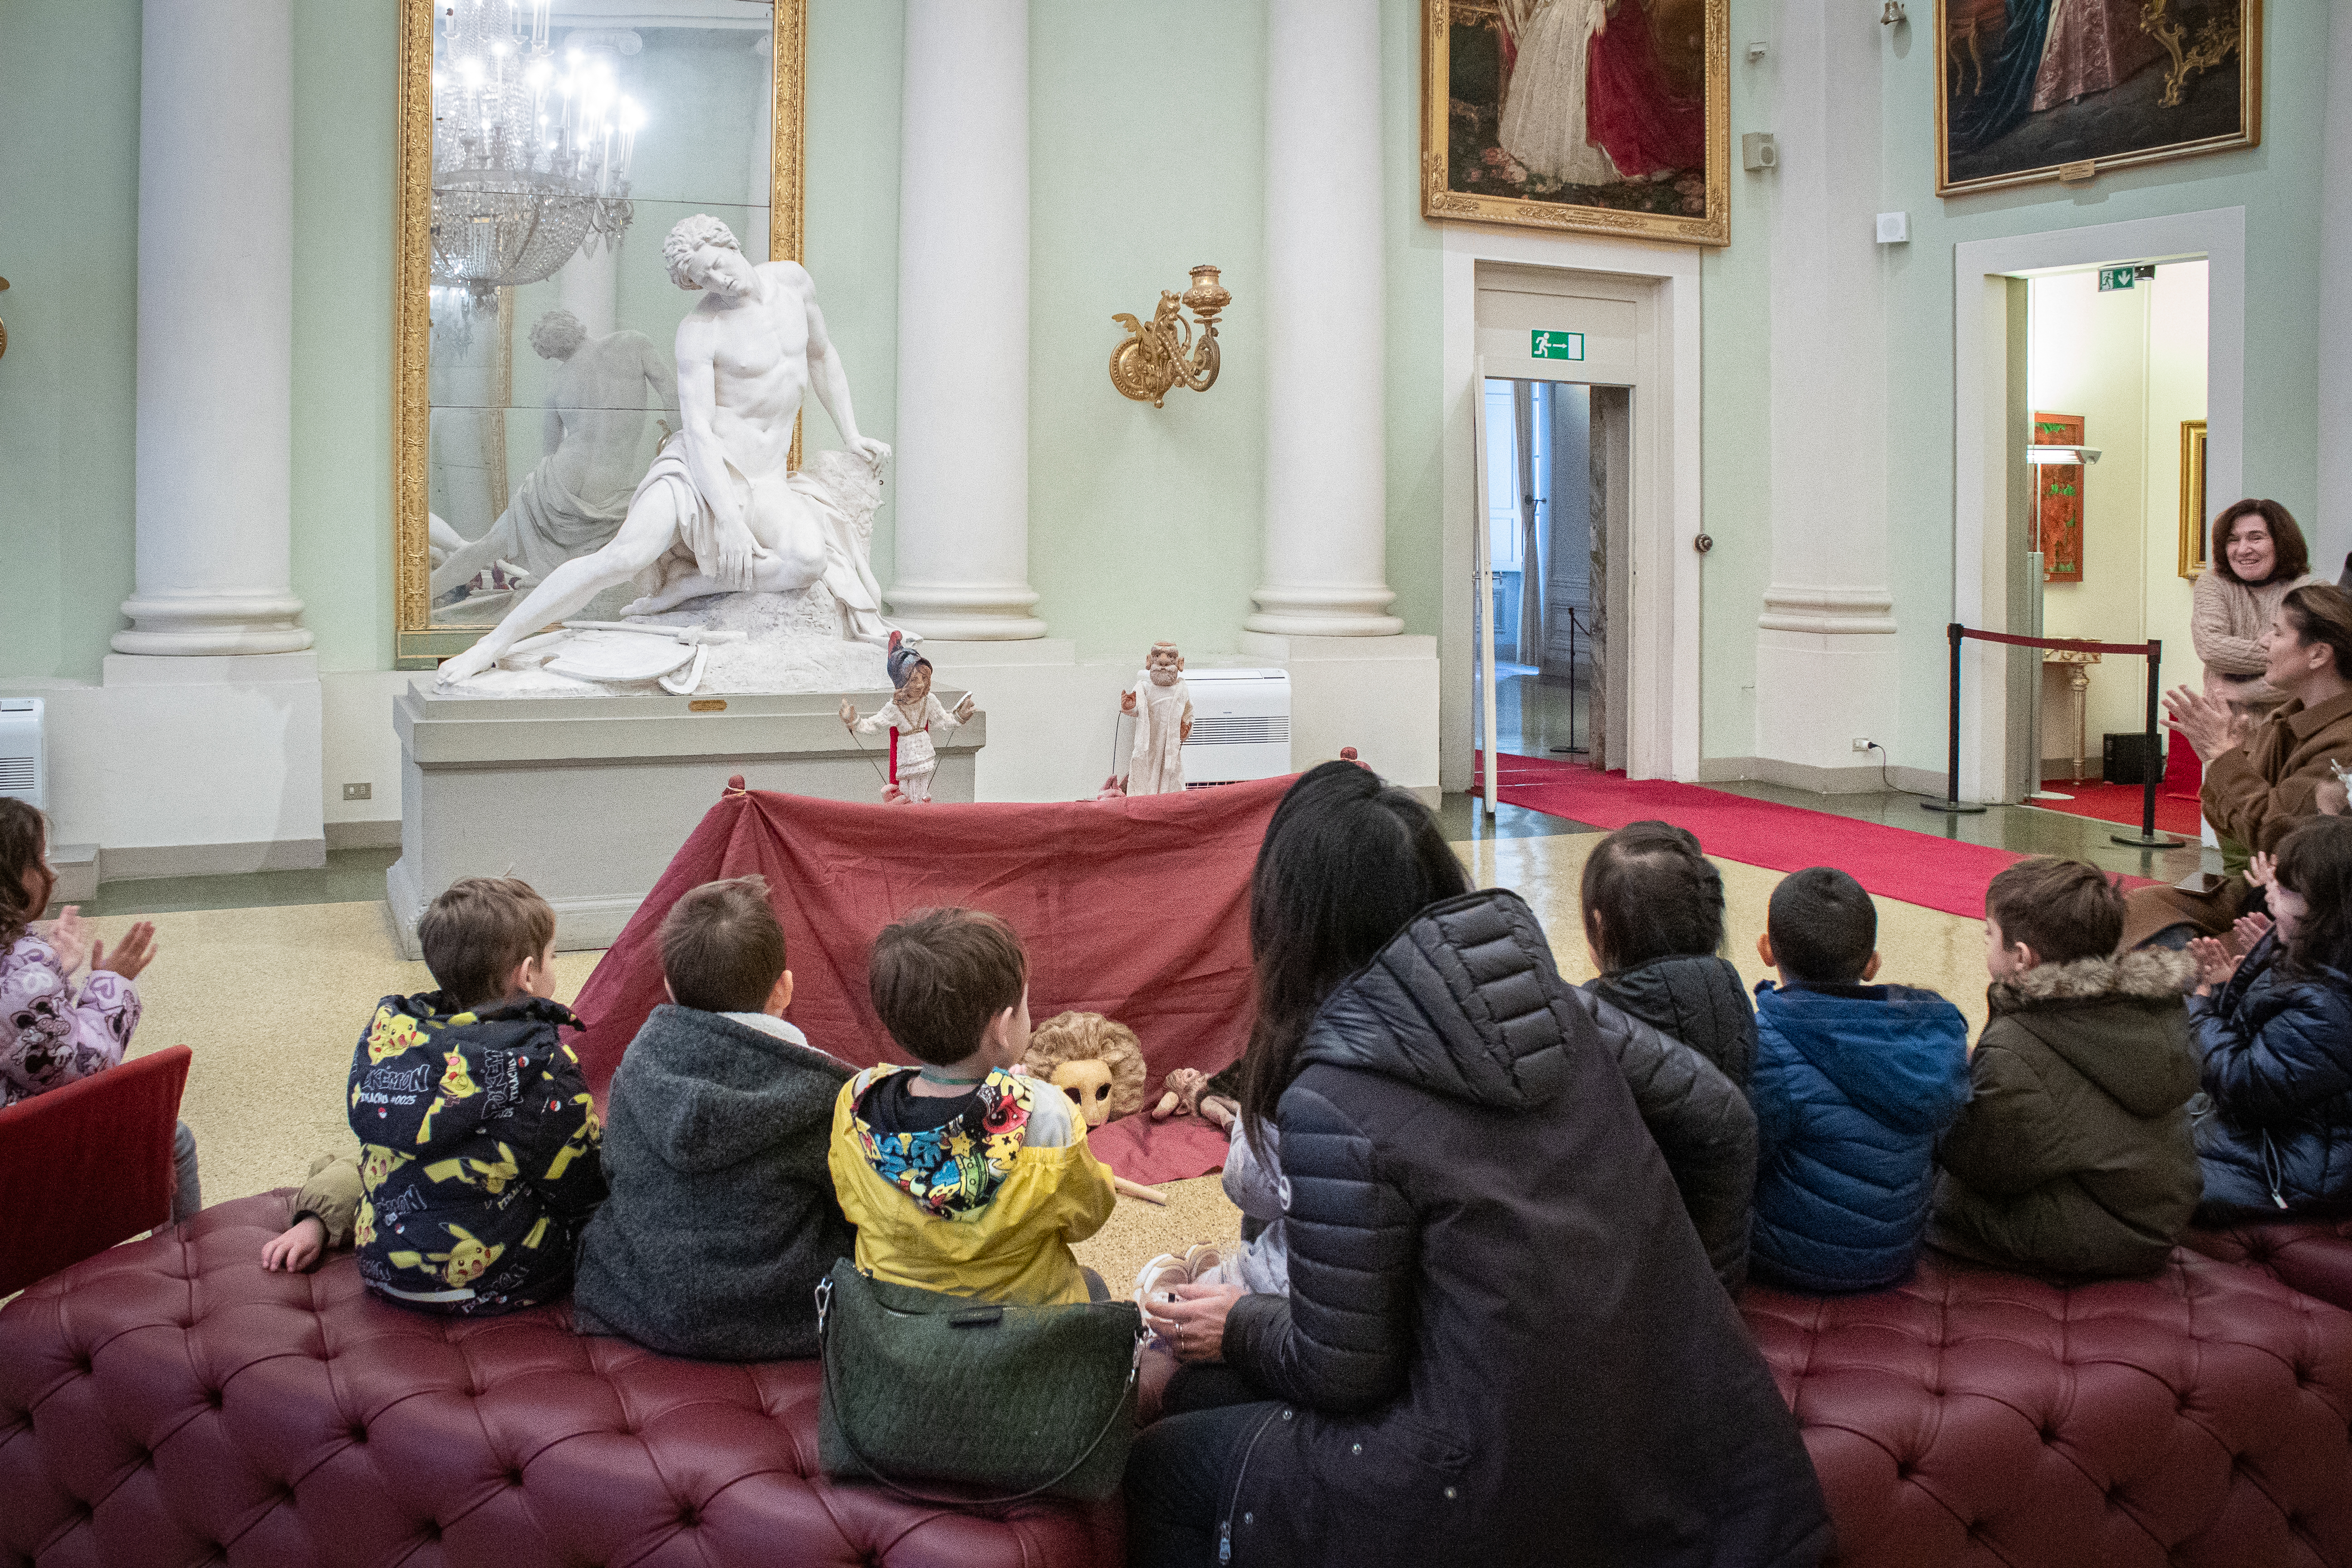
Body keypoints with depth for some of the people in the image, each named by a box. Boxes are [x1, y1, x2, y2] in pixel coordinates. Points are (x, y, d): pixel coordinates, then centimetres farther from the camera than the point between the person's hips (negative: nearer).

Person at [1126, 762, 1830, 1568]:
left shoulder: (1333, 1106, -21)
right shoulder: (1541, 998, -1)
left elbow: (1344, 1374, -12)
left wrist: (1239, 1328, 8)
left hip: (1513, 1498, -7)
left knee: (1162, 1467, 12)